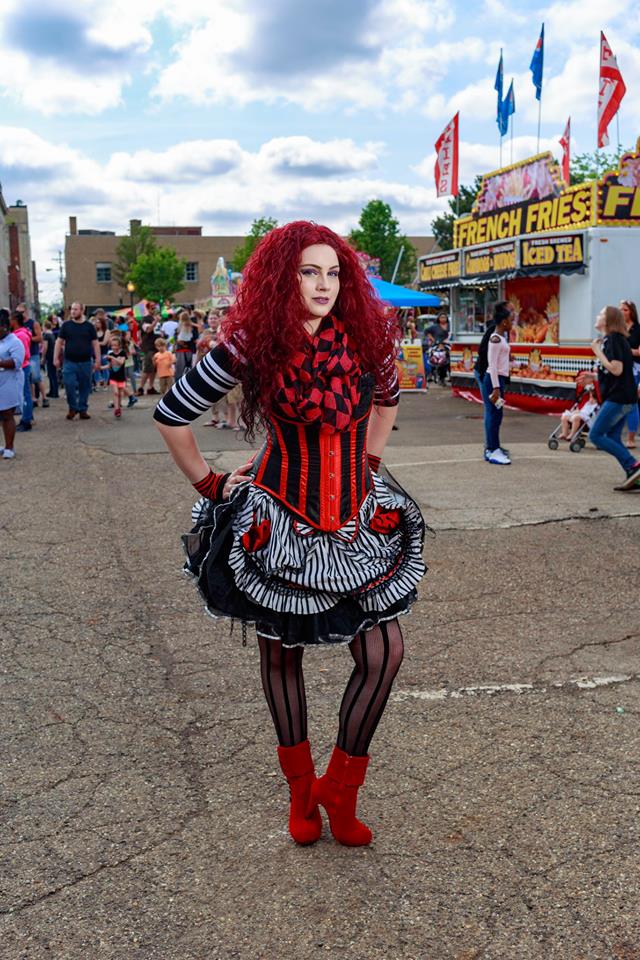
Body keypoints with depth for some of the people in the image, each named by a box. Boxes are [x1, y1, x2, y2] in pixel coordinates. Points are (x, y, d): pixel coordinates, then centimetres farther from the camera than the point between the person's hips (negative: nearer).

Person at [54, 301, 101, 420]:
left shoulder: (89, 326, 3)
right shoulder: (66, 325, 5)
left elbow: (95, 343, 4)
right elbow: (59, 342, 8)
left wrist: (97, 360, -3)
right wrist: (56, 358, 1)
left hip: (85, 362, 0)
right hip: (69, 362, 0)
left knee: (85, 387, 5)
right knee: (69, 386, -6)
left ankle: (83, 410, 17)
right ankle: (72, 408, 12)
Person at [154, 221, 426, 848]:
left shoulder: (366, 340, -3)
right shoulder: (252, 346, -11)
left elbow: (388, 395, 21)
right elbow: (171, 414, -2)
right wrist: (208, 484, 0)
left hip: (361, 522, 3)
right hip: (279, 525, -2)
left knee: (384, 654, -3)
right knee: (281, 651, 11)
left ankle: (340, 790, 19)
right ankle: (300, 790, 34)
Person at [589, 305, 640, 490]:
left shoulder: (614, 339, -13)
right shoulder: (611, 339, 17)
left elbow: (617, 370, -22)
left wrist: (598, 351, -15)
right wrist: (593, 376, 16)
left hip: (618, 398, -10)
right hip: (622, 398, 10)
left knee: (595, 435, -7)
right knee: (613, 438, 11)